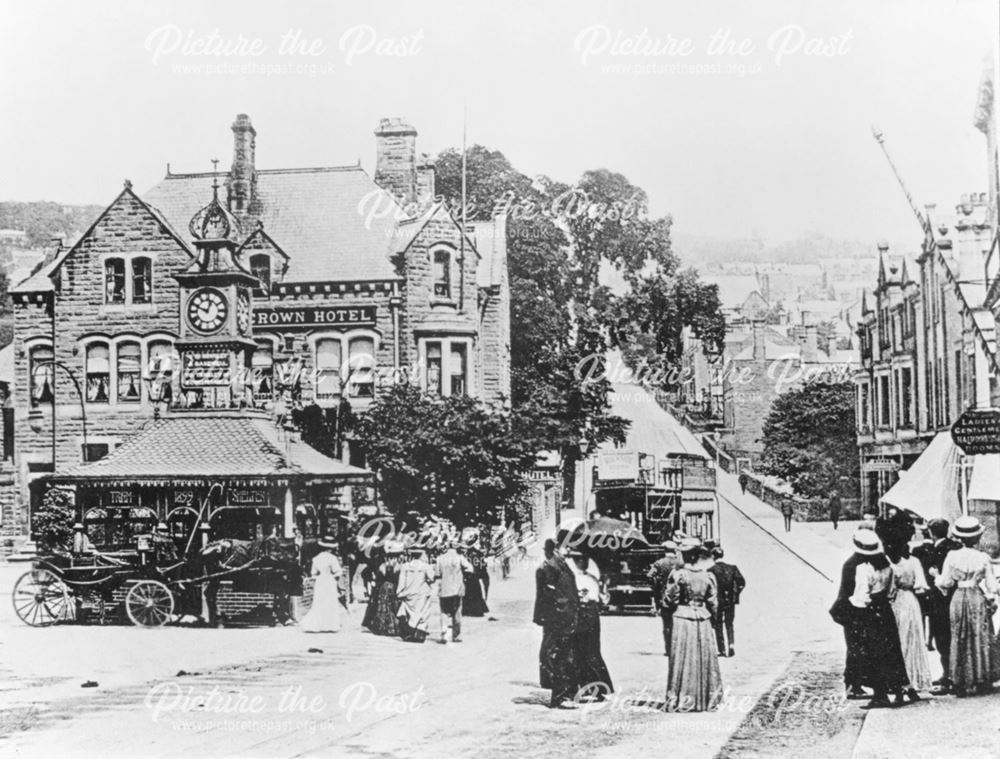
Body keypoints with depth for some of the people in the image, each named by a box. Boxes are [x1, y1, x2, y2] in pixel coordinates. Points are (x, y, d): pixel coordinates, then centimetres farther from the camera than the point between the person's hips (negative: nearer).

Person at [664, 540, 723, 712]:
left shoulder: (678, 575, -10)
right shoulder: (708, 576, -1)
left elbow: (670, 599, -6)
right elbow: (713, 602, 3)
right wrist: (712, 617, 18)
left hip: (682, 619, -2)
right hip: (703, 620, 3)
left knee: (682, 661, 3)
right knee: (704, 659, 10)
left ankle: (681, 700, 3)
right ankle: (707, 699, 14)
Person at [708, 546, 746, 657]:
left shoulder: (711, 570, -10)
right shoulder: (732, 568, 0)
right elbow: (742, 583, -6)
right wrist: (736, 594, 6)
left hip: (717, 601, -3)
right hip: (730, 601, 3)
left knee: (718, 626, 10)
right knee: (729, 624, 15)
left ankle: (722, 650, 9)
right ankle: (731, 645, -5)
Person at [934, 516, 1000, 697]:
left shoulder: (952, 556, -7)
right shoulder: (983, 558, -8)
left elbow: (945, 583, -5)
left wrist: (937, 578, 15)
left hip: (958, 599, 1)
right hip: (978, 600, -1)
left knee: (959, 640, 9)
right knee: (981, 640, 8)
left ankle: (961, 683, 9)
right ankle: (982, 681, 11)